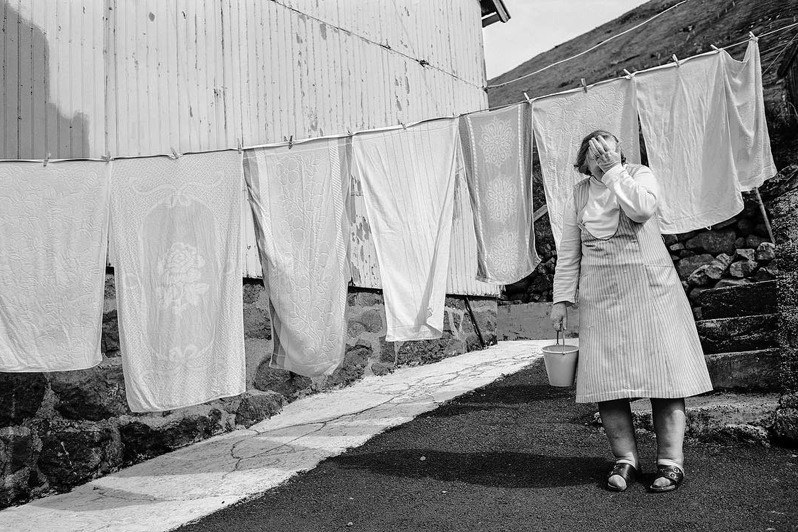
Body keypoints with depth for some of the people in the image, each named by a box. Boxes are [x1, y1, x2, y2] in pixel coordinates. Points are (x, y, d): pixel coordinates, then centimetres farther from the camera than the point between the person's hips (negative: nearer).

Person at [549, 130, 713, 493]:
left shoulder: (639, 176, 5)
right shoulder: (578, 195, 11)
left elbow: (642, 208, -19)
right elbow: (568, 254, 10)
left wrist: (614, 172, -11)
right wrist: (561, 299, 4)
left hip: (649, 286, -2)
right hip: (600, 294, 2)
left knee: (663, 369, -3)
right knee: (605, 376, -3)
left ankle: (671, 460, 6)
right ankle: (625, 459, 9)